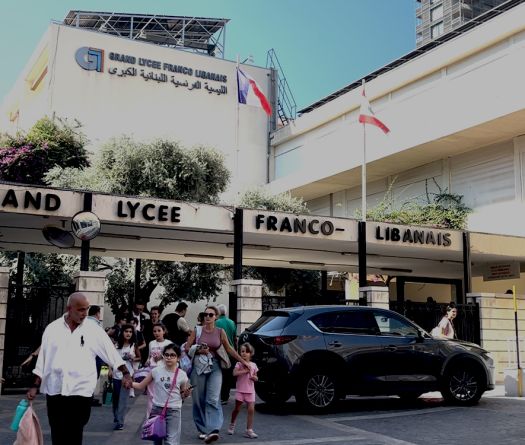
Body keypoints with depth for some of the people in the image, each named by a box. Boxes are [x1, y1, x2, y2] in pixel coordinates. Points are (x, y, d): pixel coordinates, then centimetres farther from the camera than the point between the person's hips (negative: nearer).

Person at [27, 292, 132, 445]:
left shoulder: (93, 330, -1)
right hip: (54, 391, 2)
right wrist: (35, 386, 6)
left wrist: (126, 373, -3)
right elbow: (42, 359, 7)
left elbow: (112, 353, 2)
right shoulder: (52, 328, 3)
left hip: (80, 391, -2)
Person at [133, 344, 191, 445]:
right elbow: (141, 386, 5)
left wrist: (186, 393, -12)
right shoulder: (156, 371, -2)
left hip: (173, 411, -2)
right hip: (157, 409, 2)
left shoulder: (182, 375, -3)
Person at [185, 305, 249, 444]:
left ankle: (212, 431, -23)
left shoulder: (220, 332, 4)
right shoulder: (197, 331, 3)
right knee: (199, 400, 3)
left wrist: (243, 361, 8)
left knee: (213, 400, -13)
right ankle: (203, 430, 14)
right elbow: (187, 348, 5)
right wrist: (199, 351, -11)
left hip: (215, 367, -1)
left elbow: (229, 349, 9)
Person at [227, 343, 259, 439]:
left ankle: (249, 430, -3)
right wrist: (245, 371, -22)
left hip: (250, 390, 2)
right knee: (237, 409, 7)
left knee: (251, 409, -7)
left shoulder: (253, 365, 7)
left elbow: (256, 378, 16)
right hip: (240, 390, -2)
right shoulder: (239, 364, -3)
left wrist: (254, 377, -7)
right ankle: (232, 424, 31)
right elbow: (234, 373, -21)